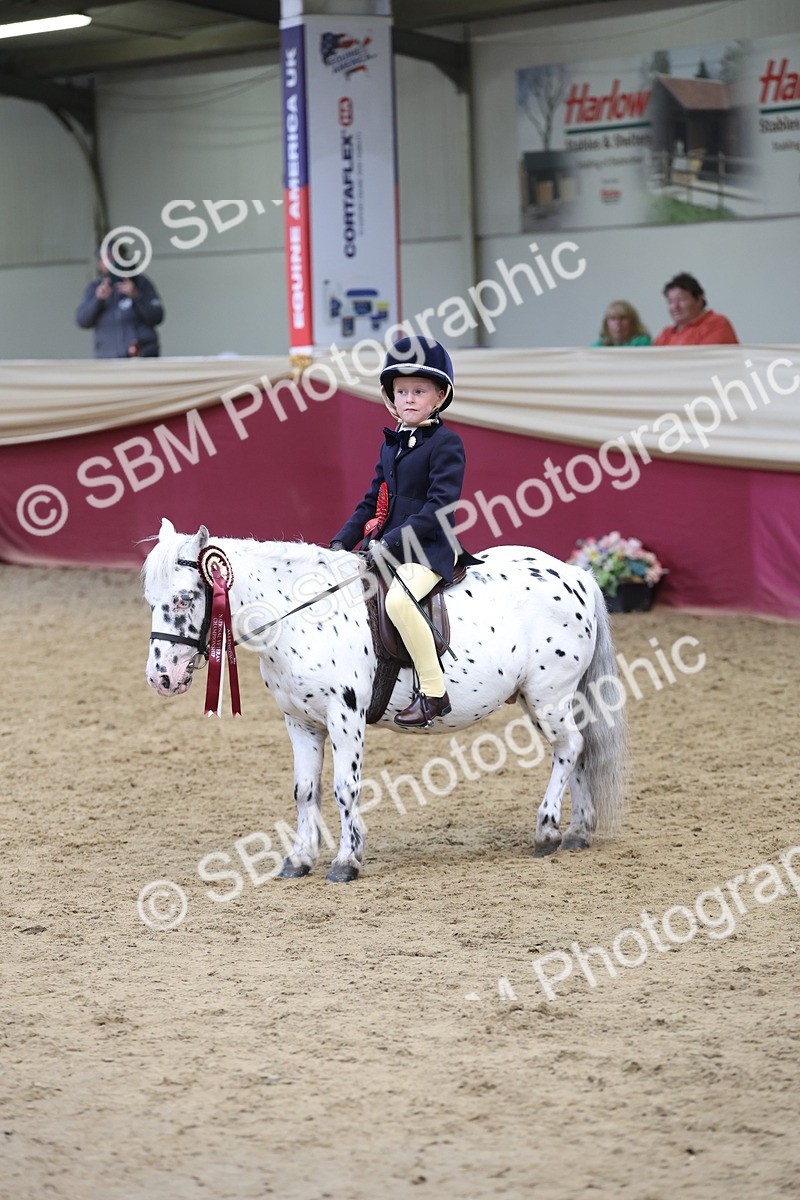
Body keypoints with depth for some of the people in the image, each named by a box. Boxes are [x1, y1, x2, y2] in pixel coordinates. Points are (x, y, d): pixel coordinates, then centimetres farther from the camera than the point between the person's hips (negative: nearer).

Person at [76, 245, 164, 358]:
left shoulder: (140, 282, 3)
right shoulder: (94, 288, 11)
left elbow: (157, 317, -2)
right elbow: (82, 322, 2)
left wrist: (136, 296, -15)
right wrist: (98, 299, -13)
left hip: (142, 357, -2)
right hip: (108, 359, 2)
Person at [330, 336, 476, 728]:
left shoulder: (445, 443, -7)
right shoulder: (390, 445, 17)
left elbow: (439, 508, -16)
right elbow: (373, 502, 23)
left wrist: (392, 543, -22)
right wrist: (342, 542, 9)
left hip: (430, 549, -9)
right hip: (385, 546, 9)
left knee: (398, 599, -34)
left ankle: (434, 692, -24)